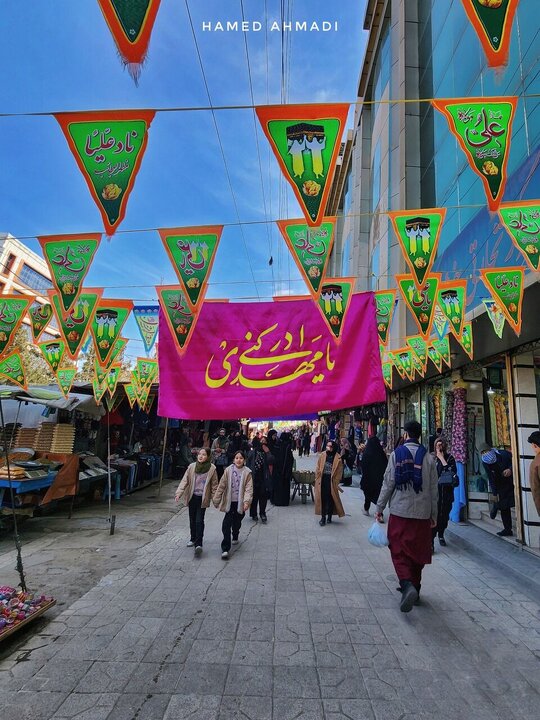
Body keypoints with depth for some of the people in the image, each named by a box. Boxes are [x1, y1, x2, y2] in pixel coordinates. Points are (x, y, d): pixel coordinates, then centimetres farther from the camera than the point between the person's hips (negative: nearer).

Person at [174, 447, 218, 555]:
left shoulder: (212, 468, -7)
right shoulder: (192, 466, -3)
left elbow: (214, 484, 1)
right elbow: (185, 480, -3)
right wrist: (179, 493, -13)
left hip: (203, 498, -3)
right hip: (192, 496, 3)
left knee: (199, 521, -8)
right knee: (192, 519, 16)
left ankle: (198, 544, -4)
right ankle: (193, 539, 33)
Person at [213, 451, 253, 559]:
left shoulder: (247, 472, -7)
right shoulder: (228, 470, -4)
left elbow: (249, 488, -11)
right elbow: (221, 485, 0)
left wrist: (247, 501, -24)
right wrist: (216, 498, 2)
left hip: (240, 503, 0)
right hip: (229, 502, 0)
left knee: (237, 522, 18)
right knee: (226, 524, -8)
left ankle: (235, 537, 49)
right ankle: (225, 549, -2)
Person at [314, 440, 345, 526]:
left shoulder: (338, 458, -7)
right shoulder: (322, 455, 1)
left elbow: (339, 472, -5)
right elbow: (318, 468, 6)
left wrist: (335, 483, -8)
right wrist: (317, 479, 1)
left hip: (331, 481, -2)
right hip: (322, 480, 2)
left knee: (331, 499, 5)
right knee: (322, 499, 3)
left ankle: (329, 516, 23)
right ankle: (323, 517, 14)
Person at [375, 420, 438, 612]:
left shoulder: (397, 454, -5)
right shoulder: (428, 457, 1)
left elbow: (388, 483, -6)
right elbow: (433, 489, 3)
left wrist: (380, 508, 2)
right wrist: (434, 515, 13)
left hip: (399, 511, -2)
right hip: (422, 513, 3)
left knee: (399, 552, 3)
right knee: (418, 553, 16)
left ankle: (407, 585, -17)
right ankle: (415, 586, 27)